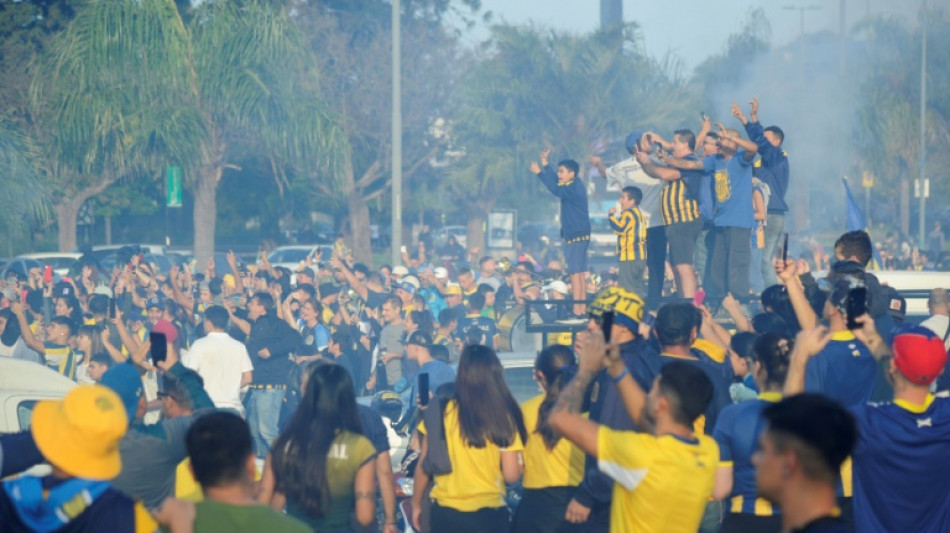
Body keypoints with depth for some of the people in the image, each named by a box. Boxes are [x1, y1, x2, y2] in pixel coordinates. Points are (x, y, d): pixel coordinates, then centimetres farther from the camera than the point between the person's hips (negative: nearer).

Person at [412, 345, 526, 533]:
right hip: (488, 514, -1)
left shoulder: (441, 411, -6)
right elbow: (511, 475, -8)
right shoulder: (504, 417, -7)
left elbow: (424, 465, -1)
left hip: (446, 513, 1)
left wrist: (417, 504, 12)